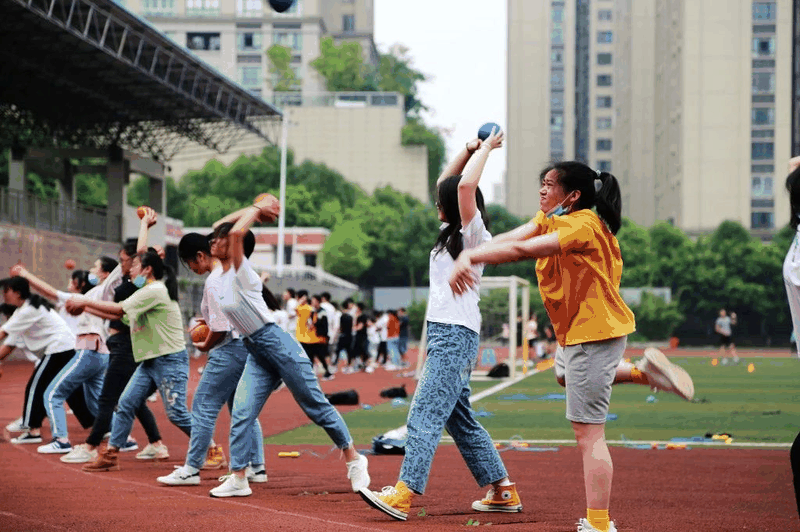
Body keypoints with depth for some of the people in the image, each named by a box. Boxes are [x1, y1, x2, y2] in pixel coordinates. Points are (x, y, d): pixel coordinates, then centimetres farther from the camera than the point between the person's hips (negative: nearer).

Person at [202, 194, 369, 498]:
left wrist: (257, 210, -19)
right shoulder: (223, 277, 9)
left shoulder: (241, 272, -15)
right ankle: (238, 479, -1)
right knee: (241, 413, -4)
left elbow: (236, 233, -33)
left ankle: (354, 461, 12)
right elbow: (222, 226, 22)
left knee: (316, 406, 1)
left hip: (278, 345, -8)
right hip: (255, 353, 8)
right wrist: (256, 210, 18)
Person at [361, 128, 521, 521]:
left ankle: (403, 495, -24)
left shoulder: (475, 236, -8)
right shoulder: (452, 233, 18)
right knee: (460, 419, 12)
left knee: (426, 414, -17)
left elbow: (464, 186, -21)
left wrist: (486, 148, -9)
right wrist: (471, 150, 21)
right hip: (443, 333, 10)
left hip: (457, 336, -10)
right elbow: (448, 184, 29)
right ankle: (502, 491, 16)